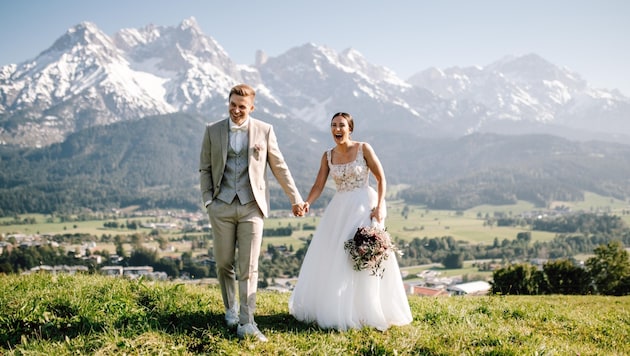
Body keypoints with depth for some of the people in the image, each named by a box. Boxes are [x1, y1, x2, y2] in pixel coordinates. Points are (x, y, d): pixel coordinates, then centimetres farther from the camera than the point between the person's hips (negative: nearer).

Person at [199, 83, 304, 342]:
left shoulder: (264, 131, 2)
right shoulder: (213, 131, 5)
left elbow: (279, 168, 7)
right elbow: (205, 169, 10)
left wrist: (295, 198, 8)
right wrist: (208, 201, 0)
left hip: (252, 207, -1)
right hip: (222, 207, 2)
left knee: (249, 267, -3)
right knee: (224, 263, 8)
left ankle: (246, 323, 0)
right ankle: (231, 308, 31)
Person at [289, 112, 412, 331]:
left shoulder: (363, 148, -6)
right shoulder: (328, 156, 6)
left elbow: (381, 178, -4)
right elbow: (318, 185, 1)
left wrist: (379, 206, -14)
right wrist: (307, 203, -18)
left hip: (364, 207, -5)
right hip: (339, 210, 5)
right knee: (329, 260, 8)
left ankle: (365, 311, 8)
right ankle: (334, 309, 24)